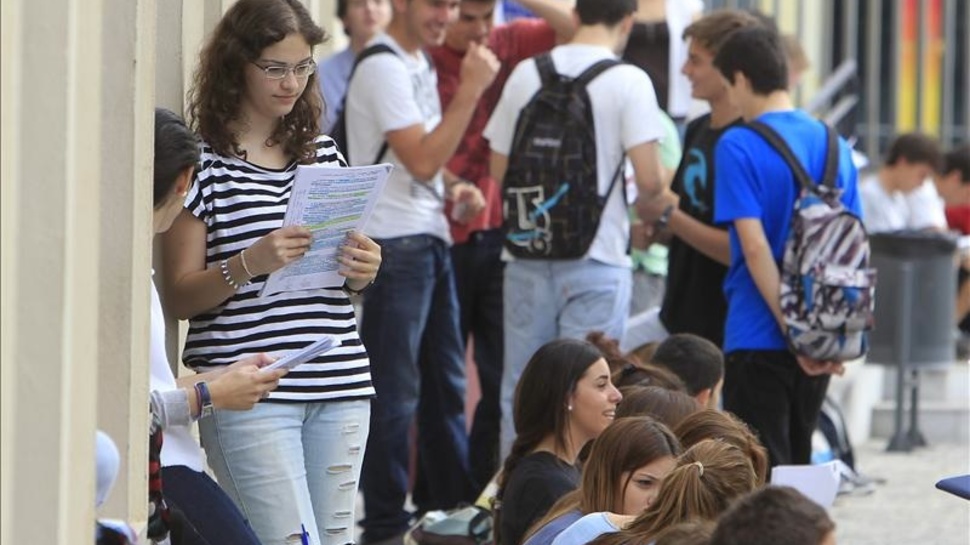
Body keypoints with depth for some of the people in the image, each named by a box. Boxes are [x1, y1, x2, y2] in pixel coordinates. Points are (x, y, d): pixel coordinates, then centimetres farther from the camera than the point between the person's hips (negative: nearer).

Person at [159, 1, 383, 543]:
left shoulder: (323, 153, 16)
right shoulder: (203, 161, -2)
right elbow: (180, 298, -6)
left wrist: (362, 270, 1)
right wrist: (249, 264, -22)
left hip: (339, 383, 6)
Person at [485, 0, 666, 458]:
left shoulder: (526, 73, 4)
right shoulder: (628, 81, -8)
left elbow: (498, 168, 8)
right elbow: (648, 178, -13)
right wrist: (647, 214, 9)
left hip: (527, 254, 4)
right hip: (597, 259, -4)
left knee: (520, 390, 11)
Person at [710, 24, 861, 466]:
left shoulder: (738, 146, -10)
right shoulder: (833, 144, 8)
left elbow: (755, 245, -16)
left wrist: (791, 330, -15)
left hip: (759, 338, -6)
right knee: (798, 463, 17)